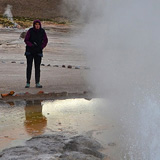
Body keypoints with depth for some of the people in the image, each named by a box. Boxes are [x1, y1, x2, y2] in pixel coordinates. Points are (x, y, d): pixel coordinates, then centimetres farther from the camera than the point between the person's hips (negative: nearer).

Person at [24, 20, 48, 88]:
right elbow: (26, 40, -4)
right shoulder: (30, 31, -9)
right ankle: (28, 83, 3)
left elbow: (45, 40, 7)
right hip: (29, 51, -1)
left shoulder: (42, 31, -3)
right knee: (29, 67, -2)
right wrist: (32, 45, -19)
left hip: (38, 51, 2)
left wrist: (41, 47, -6)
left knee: (37, 67, 1)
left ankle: (37, 83, 5)